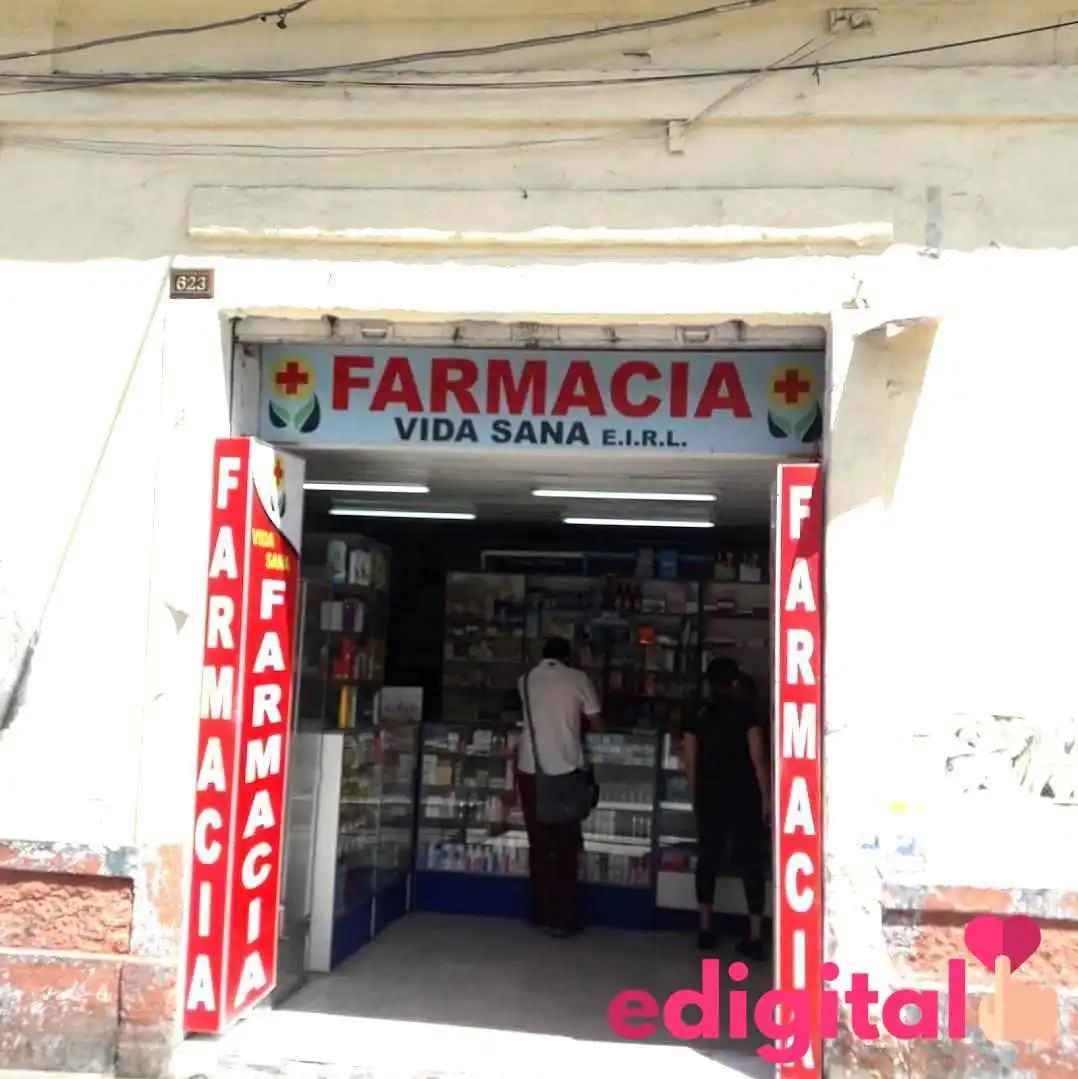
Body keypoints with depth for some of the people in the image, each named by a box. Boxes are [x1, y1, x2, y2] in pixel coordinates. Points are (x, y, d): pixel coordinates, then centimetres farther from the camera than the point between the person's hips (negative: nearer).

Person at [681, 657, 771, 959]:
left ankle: (705, 929, 14)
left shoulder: (698, 714, 6)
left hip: (709, 794, 3)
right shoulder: (746, 710, -2)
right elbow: (757, 758, -7)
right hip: (743, 794, -3)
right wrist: (766, 795, -2)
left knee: (708, 859, 11)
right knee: (750, 861, 0)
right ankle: (755, 936, -3)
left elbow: (690, 761, 5)